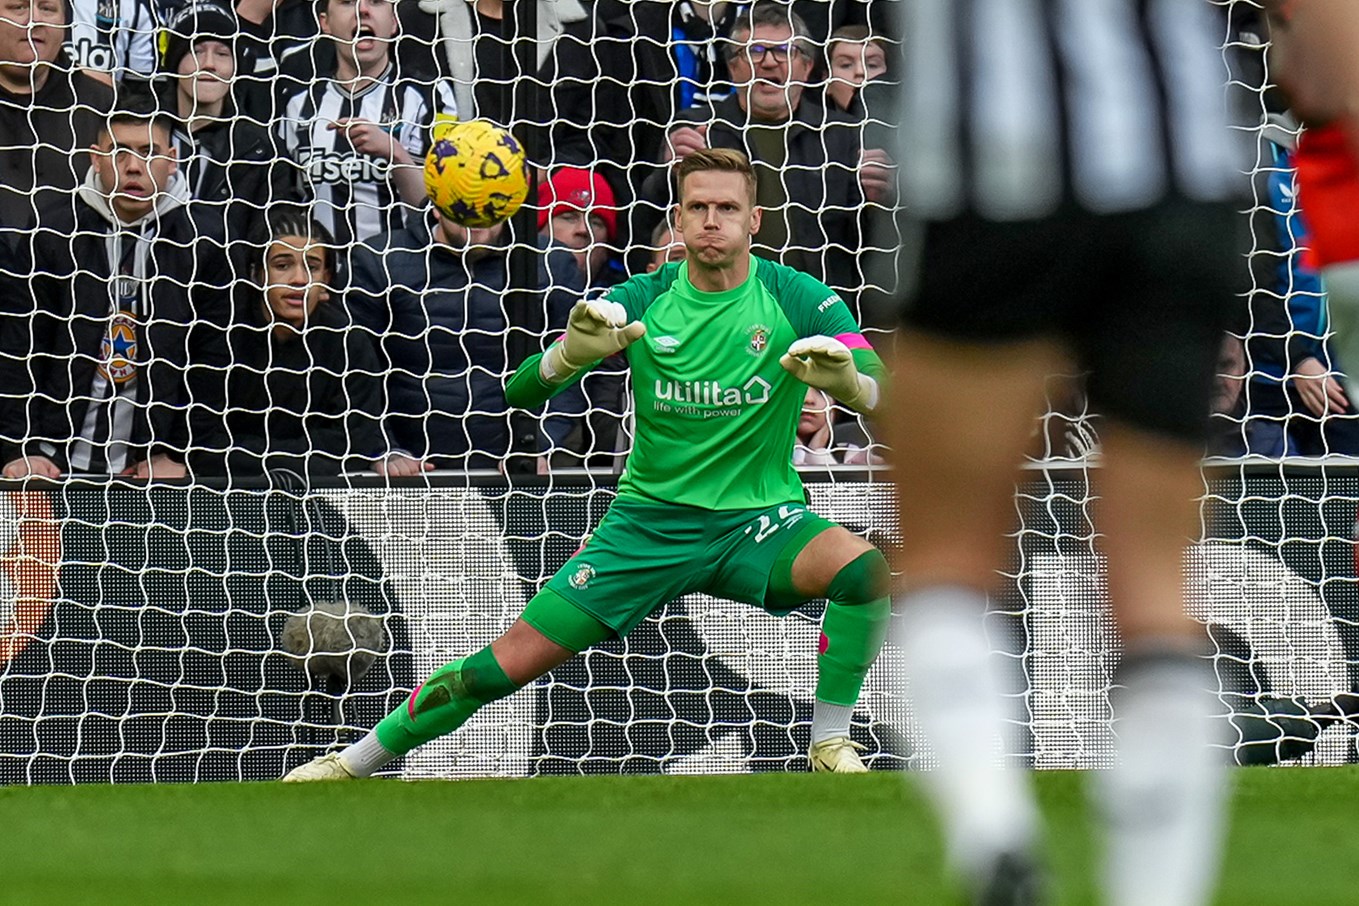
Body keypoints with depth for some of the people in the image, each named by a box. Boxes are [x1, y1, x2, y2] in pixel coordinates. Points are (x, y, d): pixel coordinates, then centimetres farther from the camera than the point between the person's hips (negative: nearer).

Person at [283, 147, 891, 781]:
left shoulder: (795, 297, -7)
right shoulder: (641, 301, -3)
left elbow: (878, 395, -16)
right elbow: (520, 391, -8)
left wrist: (845, 378, -41)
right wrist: (572, 353, -31)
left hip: (758, 520, -1)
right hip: (650, 519, 1)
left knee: (861, 566, -33)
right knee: (505, 664, -7)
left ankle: (829, 744, -17)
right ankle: (355, 762, 10)